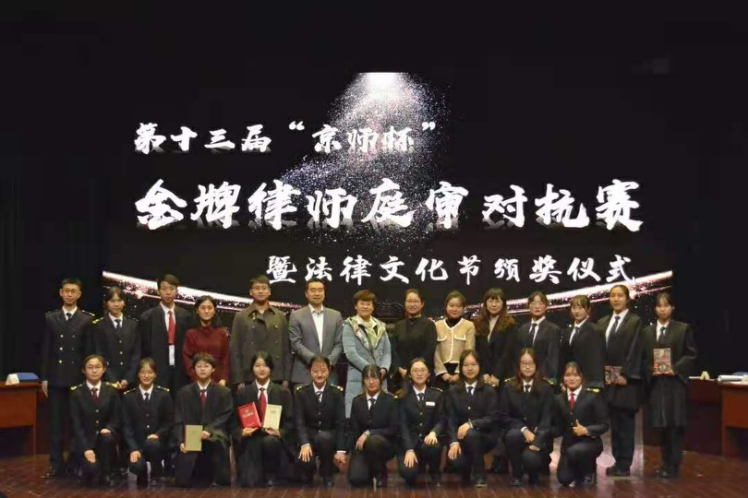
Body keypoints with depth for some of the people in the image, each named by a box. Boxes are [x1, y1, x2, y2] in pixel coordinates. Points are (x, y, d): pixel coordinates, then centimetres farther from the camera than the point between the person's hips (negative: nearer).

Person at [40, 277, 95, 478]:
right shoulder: (50, 318, 8)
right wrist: (44, 377, 2)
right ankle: (56, 464, 8)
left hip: (79, 378, -2)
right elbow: (46, 349, 6)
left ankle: (78, 463, 9)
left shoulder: (87, 319, 1)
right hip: (56, 378, 2)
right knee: (56, 423, 3)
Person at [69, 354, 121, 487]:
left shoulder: (111, 391, 3)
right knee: (92, 468, -29)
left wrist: (108, 429, -20)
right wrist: (86, 448, -19)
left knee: (107, 437, -34)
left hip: (105, 435, 2)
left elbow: (116, 418, 4)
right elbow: (76, 423, -8)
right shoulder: (77, 393, -4)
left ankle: (106, 474, -11)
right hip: (86, 438, -2)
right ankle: (92, 473, 11)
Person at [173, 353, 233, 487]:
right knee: (183, 482, -14)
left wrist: (209, 431, -21)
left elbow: (225, 418, -3)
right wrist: (181, 441, -14)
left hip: (214, 435, -1)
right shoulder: (184, 392, 10)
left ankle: (219, 480, -20)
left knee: (218, 441, -39)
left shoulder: (224, 392, 6)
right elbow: (179, 421, 4)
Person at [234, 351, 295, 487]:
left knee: (270, 441, -38)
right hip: (251, 440, -1)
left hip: (275, 438, 1)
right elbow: (235, 422, 8)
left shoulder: (283, 392, 7)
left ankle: (271, 476, -13)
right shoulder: (242, 393, 8)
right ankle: (257, 474, 10)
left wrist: (279, 432, -16)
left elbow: (290, 422, 4)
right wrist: (242, 432, -14)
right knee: (249, 483, -25)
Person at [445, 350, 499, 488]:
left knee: (471, 434, -36)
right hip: (461, 436, 1)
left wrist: (471, 424, -25)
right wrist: (454, 441, -20)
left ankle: (479, 475, -14)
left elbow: (493, 418, -10)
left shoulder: (489, 391, 0)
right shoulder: (453, 391, 4)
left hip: (485, 436, -1)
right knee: (456, 460, -29)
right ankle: (468, 472, 11)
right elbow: (451, 419, -3)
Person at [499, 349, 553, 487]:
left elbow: (547, 418, -8)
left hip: (539, 436, -1)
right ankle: (516, 474, -10)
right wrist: (524, 430, -16)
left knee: (530, 457, -32)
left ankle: (533, 475, 9)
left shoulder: (546, 388, -1)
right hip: (517, 431, 1)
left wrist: (537, 441, -22)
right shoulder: (508, 387, 2)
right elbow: (504, 416, 0)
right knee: (513, 435, -36)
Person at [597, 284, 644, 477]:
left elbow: (635, 350, -10)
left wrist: (625, 375, -16)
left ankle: (624, 465, 2)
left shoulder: (635, 321, -3)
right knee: (614, 423, 8)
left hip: (626, 379, -5)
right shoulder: (603, 322, 14)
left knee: (625, 423, -2)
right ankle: (618, 462, 15)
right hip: (608, 379, 5)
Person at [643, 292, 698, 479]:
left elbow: (691, 355, -2)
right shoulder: (647, 331, 12)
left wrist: (675, 369, -14)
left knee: (675, 424, -4)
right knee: (661, 425, 7)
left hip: (676, 383, -3)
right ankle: (666, 463, 17)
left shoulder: (683, 329, 2)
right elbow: (643, 357, 11)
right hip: (655, 384, 3)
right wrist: (651, 369, -8)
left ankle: (673, 466, 1)